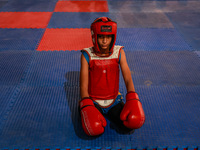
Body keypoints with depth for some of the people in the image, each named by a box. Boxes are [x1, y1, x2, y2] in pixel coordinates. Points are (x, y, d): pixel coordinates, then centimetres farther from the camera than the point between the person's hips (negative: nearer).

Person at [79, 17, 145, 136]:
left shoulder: (119, 52, -3)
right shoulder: (87, 55, -9)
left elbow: (128, 79, -8)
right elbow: (83, 86, -11)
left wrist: (132, 99, -24)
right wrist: (87, 106, -25)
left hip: (114, 100, 2)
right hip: (94, 101, -2)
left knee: (132, 123, -19)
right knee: (95, 128, -26)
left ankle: (109, 113, 11)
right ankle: (91, 113, 9)